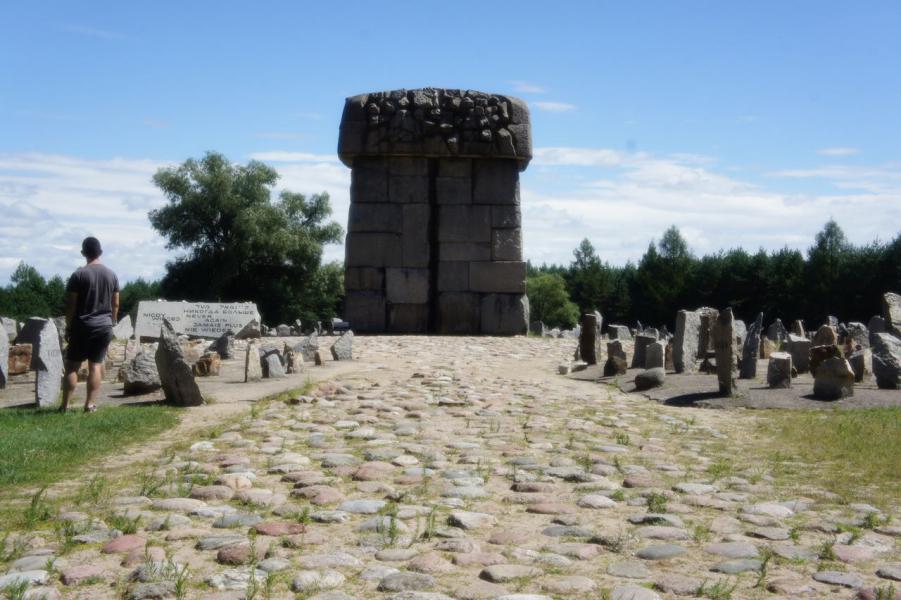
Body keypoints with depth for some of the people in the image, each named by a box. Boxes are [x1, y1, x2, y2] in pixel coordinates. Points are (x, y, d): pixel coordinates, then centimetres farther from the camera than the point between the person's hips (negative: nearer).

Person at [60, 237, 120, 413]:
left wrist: (68, 326, 2)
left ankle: (65, 405, 3)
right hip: (104, 326, 3)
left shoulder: (79, 275, -7)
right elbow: (116, 304, 7)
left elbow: (71, 305, -7)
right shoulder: (112, 275, 4)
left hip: (82, 325, -3)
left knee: (72, 365, 4)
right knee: (96, 365, 5)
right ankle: (90, 404, 3)